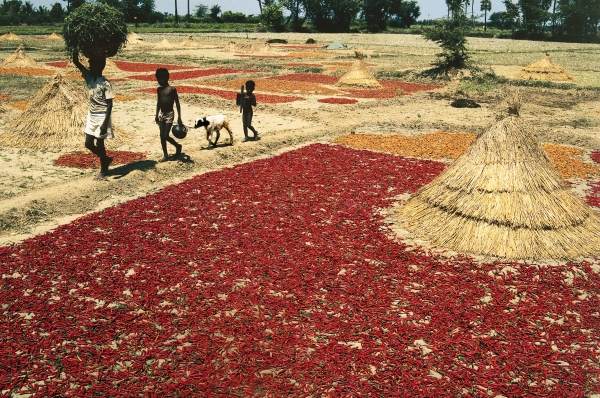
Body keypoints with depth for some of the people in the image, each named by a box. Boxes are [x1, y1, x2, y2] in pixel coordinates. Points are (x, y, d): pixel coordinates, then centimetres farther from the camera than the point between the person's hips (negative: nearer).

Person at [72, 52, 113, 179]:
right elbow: (76, 62, 0)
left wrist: (105, 123, -22)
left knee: (99, 144, 0)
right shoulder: (89, 76, 2)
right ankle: (106, 159, 31)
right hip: (91, 115, 7)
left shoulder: (105, 83, -17)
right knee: (88, 144, 9)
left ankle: (103, 170, 17)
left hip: (102, 117, -7)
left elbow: (110, 104, -17)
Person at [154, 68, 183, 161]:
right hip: (161, 115, 6)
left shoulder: (172, 89, -9)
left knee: (165, 136, -10)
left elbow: (177, 104, -8)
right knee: (162, 136, 3)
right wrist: (156, 115, 14)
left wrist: (179, 118, -11)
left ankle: (178, 146, 16)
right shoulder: (159, 89, 9)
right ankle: (165, 155, 12)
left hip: (169, 114, -6)